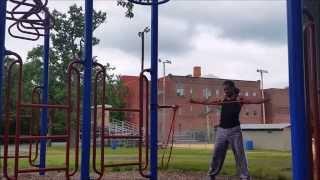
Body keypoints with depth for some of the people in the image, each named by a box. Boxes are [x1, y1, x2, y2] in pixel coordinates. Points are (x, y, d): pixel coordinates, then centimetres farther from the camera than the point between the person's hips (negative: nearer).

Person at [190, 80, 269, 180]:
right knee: (217, 153, 8)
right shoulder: (222, 100, 13)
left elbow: (253, 101, -13)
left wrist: (264, 100, -31)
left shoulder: (239, 99, 1)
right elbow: (207, 102, 17)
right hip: (221, 130, 4)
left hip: (234, 130, -4)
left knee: (239, 154, -2)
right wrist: (194, 101, 15)